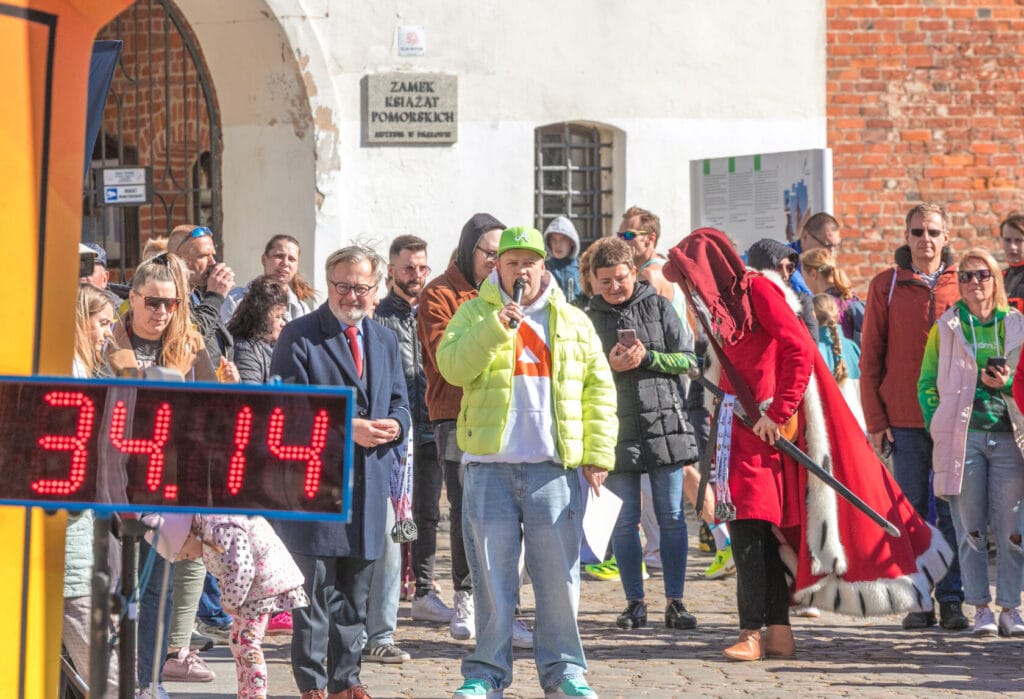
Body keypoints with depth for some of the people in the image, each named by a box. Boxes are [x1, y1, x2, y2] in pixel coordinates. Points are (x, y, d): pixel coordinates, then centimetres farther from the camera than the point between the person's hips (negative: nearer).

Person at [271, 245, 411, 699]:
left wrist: (394, 425, -5)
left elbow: (399, 403, 20)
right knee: (315, 590, -5)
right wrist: (346, 429, -18)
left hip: (369, 484, 6)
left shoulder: (384, 340, 17)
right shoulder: (298, 337, -3)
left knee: (355, 593, 11)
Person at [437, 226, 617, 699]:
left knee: (558, 573, 3)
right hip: (489, 465, -1)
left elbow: (599, 389, 11)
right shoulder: (474, 314, 9)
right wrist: (494, 328, -19)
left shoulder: (573, 322, 13)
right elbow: (452, 367, -7)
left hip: (554, 466, 1)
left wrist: (598, 454, 3)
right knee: (492, 575, 1)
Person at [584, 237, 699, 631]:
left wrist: (647, 356, -12)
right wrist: (611, 366, -13)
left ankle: (674, 601, 6)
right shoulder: (588, 319, 7)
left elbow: (688, 360, 3)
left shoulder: (659, 308, 6)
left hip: (665, 425, 0)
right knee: (624, 521, 2)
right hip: (617, 430, 0)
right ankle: (635, 602, 10)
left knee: (672, 518, 1)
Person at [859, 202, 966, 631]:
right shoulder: (886, 286, 5)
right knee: (913, 512, 3)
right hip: (905, 420, 0)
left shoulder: (962, 285, 5)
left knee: (953, 511, 1)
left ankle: (951, 599, 8)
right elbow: (871, 356, 5)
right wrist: (875, 419, -1)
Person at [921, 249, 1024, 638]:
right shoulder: (945, 328, 9)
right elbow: (927, 384, 10)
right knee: (970, 529, 0)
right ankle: (981, 609, 6)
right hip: (962, 437, 0)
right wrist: (938, 428, -1)